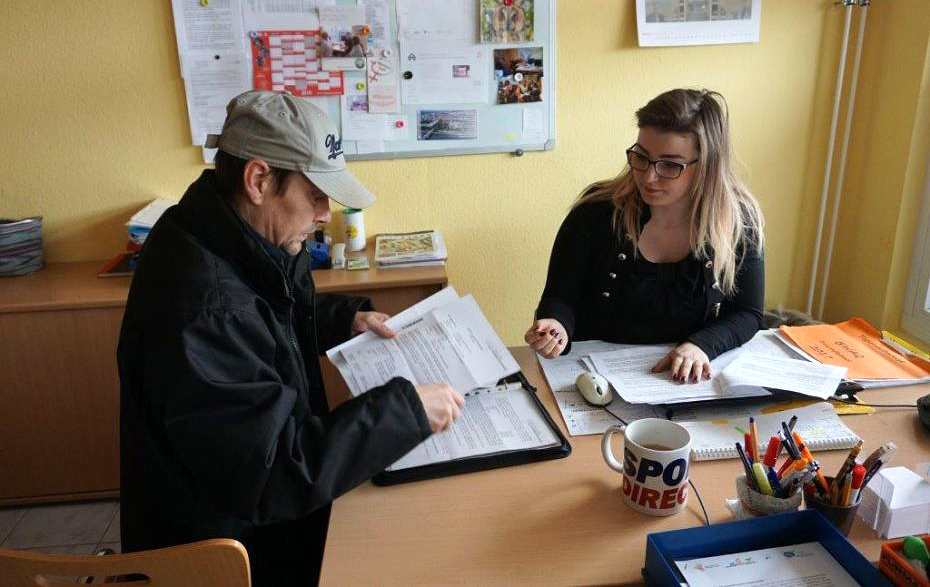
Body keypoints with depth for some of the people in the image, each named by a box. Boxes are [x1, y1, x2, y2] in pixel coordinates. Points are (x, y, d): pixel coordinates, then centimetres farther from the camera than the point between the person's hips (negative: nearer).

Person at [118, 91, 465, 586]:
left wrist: (345, 317, 3)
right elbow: (279, 473, -32)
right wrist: (406, 409, -29)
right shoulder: (202, 311, -34)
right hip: (227, 544, -8)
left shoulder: (239, 240, -5)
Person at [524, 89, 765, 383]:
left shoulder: (739, 220, -4)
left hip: (691, 380, 1)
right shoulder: (596, 212, -9)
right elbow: (560, 297, -4)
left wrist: (700, 346, -17)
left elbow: (746, 314, 2)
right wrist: (556, 326, -27)